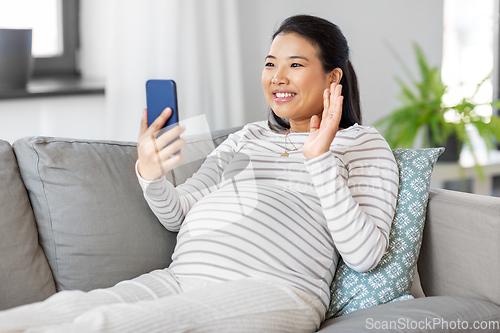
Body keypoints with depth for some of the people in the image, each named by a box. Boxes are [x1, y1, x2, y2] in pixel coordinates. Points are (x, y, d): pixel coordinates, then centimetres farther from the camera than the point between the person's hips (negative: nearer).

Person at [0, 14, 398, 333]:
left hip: (273, 289, -5)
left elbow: (364, 255, -3)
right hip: (180, 278, 6)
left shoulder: (364, 143, 13)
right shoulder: (248, 136, 29)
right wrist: (149, 175, 1)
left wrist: (320, 158, -9)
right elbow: (177, 214, 24)